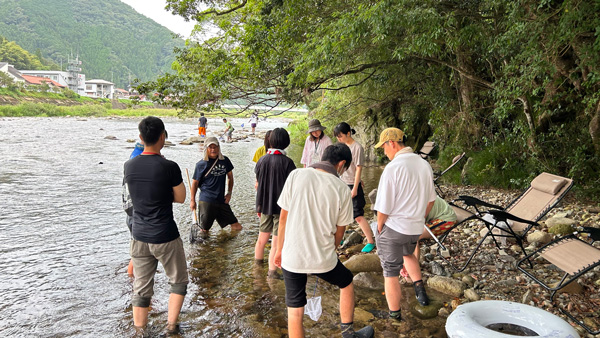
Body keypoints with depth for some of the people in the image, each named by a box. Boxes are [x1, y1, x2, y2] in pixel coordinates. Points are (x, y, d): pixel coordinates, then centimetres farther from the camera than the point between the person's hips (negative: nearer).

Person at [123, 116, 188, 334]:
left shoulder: (129, 166, -1)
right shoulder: (169, 167, -16)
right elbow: (180, 198, -4)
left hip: (139, 236, 5)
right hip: (165, 238, -4)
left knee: (141, 289, 14)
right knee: (179, 281, 16)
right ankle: (171, 327, 16)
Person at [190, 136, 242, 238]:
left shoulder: (225, 160, 5)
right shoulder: (201, 164, -5)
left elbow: (230, 176, 17)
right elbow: (195, 183, -1)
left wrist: (229, 193, 9)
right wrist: (192, 200, -4)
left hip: (222, 200, 4)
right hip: (206, 201, -4)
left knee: (237, 226, 5)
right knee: (204, 230, 4)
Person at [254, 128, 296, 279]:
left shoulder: (262, 160, -1)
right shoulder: (287, 162, -16)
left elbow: (257, 185, 7)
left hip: (265, 206, 5)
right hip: (282, 206, -5)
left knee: (262, 236, 22)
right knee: (277, 240, 3)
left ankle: (258, 259, 42)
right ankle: (272, 271, 9)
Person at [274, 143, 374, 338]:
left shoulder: (296, 175, -7)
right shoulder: (341, 189, -8)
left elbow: (283, 218, -2)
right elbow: (339, 234, 0)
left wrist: (279, 250, 11)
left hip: (292, 257, 1)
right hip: (322, 258, 0)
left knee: (295, 311, 15)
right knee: (347, 283, 29)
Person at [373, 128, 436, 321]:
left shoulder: (393, 168, -22)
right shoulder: (425, 165, 1)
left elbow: (383, 208, -20)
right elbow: (430, 200, 11)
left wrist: (379, 228, -3)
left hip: (393, 227, -7)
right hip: (416, 228, 7)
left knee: (391, 272, 9)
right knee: (408, 254, 36)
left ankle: (395, 316, 21)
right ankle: (420, 289, 29)